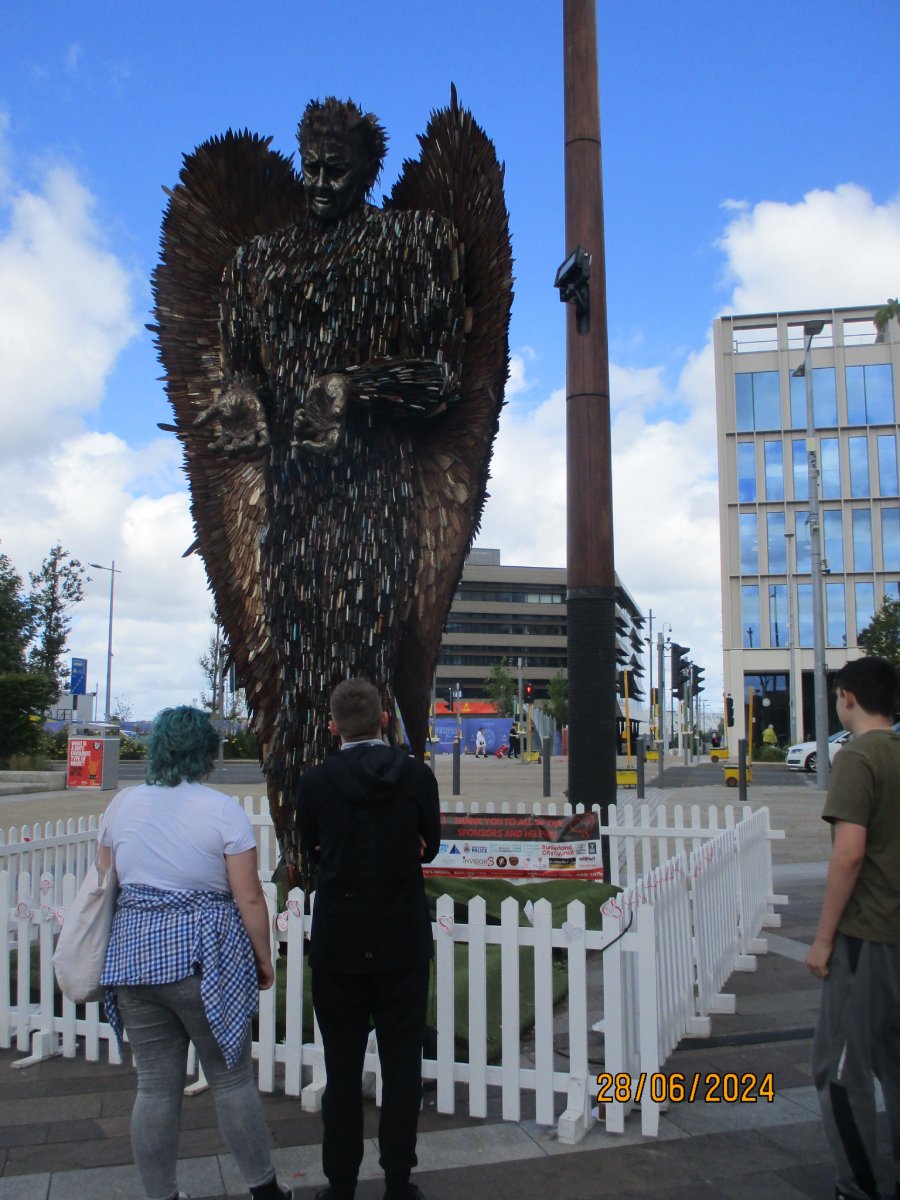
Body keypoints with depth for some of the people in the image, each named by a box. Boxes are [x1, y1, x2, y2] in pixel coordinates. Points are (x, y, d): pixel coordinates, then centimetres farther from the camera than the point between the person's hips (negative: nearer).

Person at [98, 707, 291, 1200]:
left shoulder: (124, 804, 5)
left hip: (133, 955, 4)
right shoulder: (221, 809, -10)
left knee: (155, 1086, 12)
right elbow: (249, 897, -11)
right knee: (232, 1080, 9)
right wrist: (264, 961, 1)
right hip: (203, 957, -4)